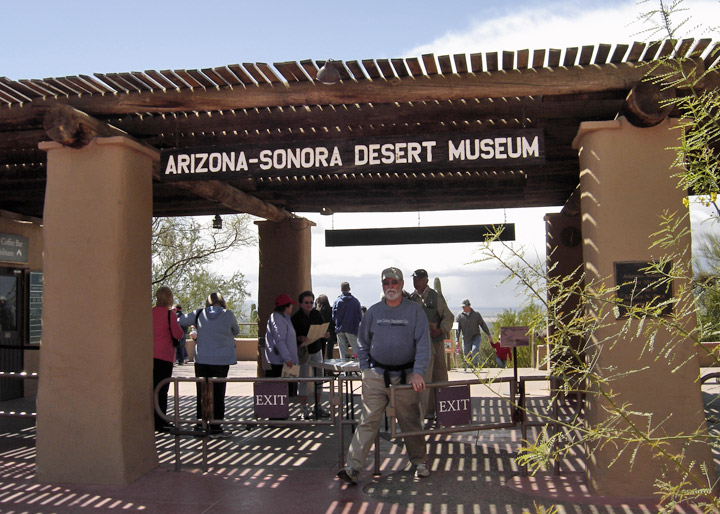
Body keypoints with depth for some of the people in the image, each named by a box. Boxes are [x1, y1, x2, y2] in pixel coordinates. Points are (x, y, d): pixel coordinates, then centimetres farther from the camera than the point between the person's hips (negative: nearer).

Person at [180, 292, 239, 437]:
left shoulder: (199, 314, 1)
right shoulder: (228, 315, -5)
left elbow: (181, 321, 13)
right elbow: (236, 331, 10)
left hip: (201, 360, 3)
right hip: (221, 360, -2)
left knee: (202, 394, 10)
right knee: (218, 394, 3)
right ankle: (215, 428, 5)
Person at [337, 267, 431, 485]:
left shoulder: (414, 310, 1)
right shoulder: (373, 311, 7)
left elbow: (423, 344, -4)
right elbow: (362, 342, 14)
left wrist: (418, 372, -13)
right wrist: (365, 370, 6)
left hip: (405, 375, -1)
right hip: (376, 375, 1)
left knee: (411, 422, 9)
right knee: (368, 420, -4)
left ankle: (420, 462, 27)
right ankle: (352, 467, -5)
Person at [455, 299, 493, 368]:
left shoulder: (476, 314, 3)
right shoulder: (460, 316, 2)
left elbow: (483, 324, 8)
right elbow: (457, 329, 0)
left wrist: (489, 334, 7)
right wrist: (457, 340, -8)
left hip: (476, 337, -1)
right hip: (466, 339, 1)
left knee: (475, 350, -24)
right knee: (466, 354, 0)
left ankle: (475, 364, -10)